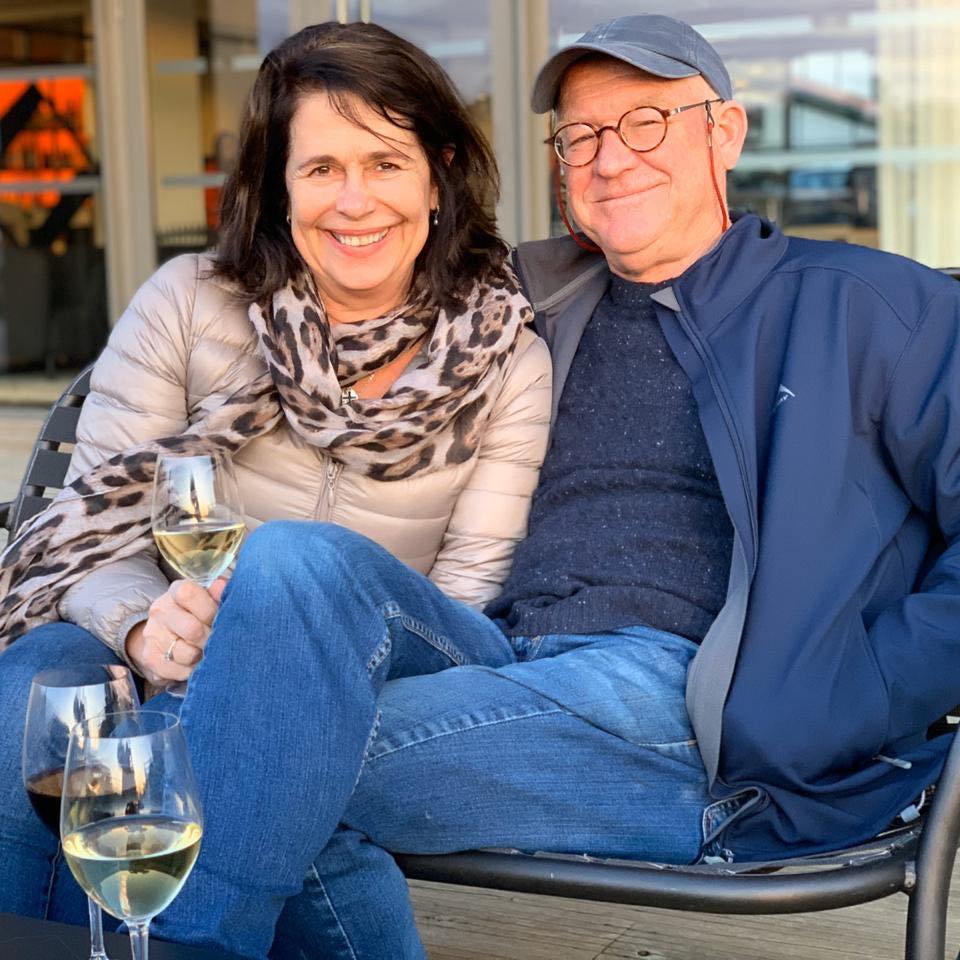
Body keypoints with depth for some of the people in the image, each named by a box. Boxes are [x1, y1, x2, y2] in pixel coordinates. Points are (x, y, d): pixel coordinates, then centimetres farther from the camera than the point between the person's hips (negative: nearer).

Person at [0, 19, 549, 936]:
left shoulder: (509, 365, 1)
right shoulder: (184, 305, 1)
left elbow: (471, 591, -4)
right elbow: (98, 529, -1)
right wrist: (145, 630, -24)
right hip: (153, 658, 1)